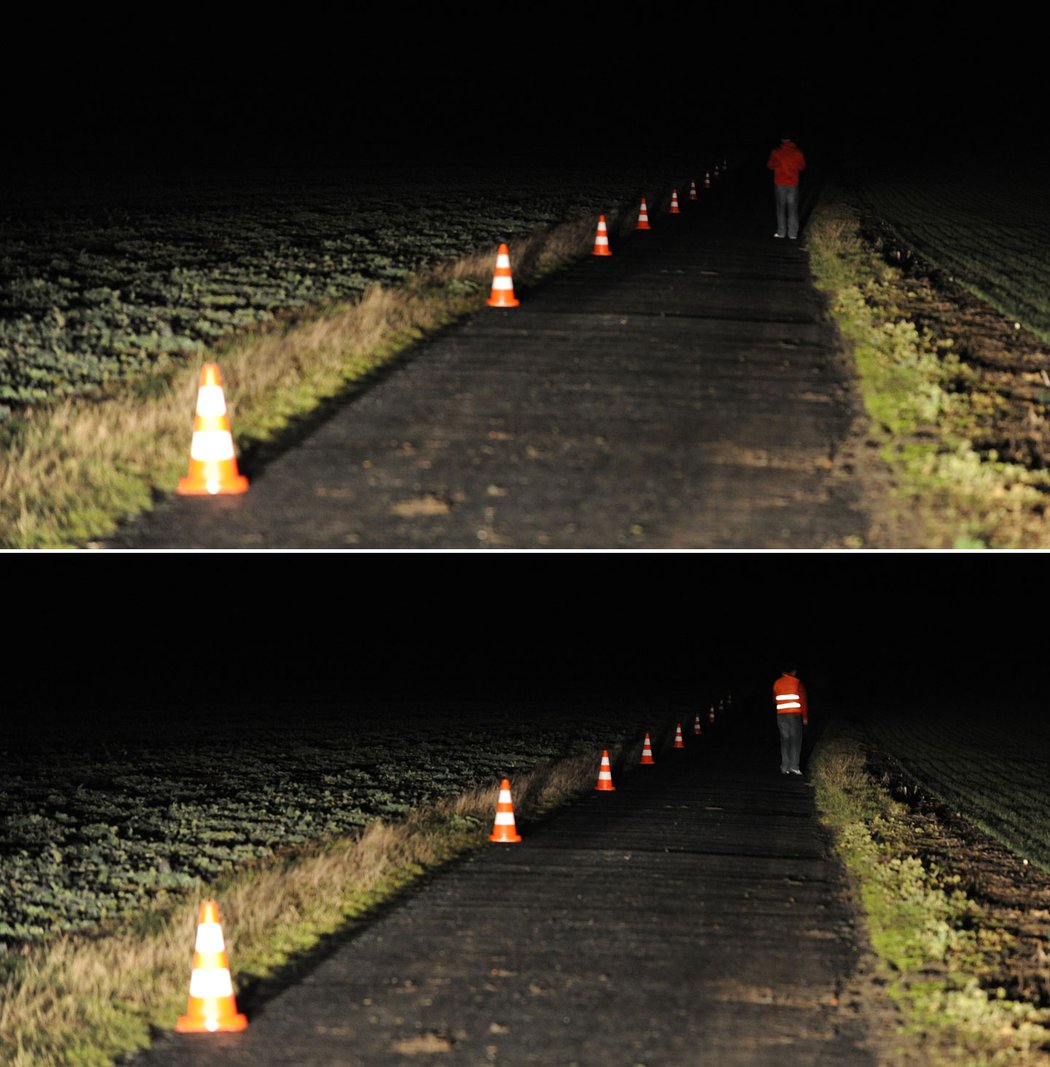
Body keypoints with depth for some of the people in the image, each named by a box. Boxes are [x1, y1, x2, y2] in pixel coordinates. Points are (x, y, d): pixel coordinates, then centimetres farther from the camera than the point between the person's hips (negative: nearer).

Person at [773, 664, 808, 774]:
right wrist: (805, 717, 1)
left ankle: (785, 767, 1)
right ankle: (794, 766, -10)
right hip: (795, 715, -3)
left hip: (781, 715, 3)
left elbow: (775, 699, 16)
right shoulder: (797, 683, -3)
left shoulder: (777, 683, 7)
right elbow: (803, 701, -5)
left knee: (784, 740, 6)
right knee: (795, 740, 0)